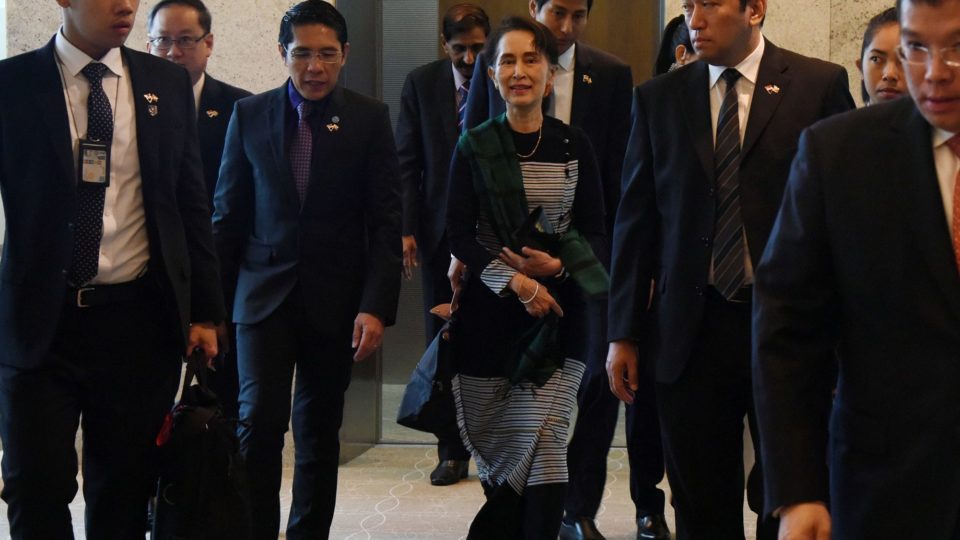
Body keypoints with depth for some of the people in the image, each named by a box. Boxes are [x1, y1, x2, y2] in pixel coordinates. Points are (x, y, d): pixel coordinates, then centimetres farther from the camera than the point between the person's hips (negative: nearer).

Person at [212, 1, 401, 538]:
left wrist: (377, 306, -12)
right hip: (264, 292, 0)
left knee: (320, 430, 9)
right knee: (260, 419, -12)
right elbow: (229, 213, 6)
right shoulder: (250, 115, 3)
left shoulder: (370, 119, -1)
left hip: (334, 298, 0)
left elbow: (385, 223, -3)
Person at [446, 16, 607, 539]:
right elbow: (459, 234, -3)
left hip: (557, 310, 0)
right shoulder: (474, 147, 1)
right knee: (493, 447, 7)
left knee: (543, 444, -11)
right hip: (488, 310, 0)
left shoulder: (574, 146, 4)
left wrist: (557, 265, -13)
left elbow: (594, 231, 7)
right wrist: (514, 281, -16)